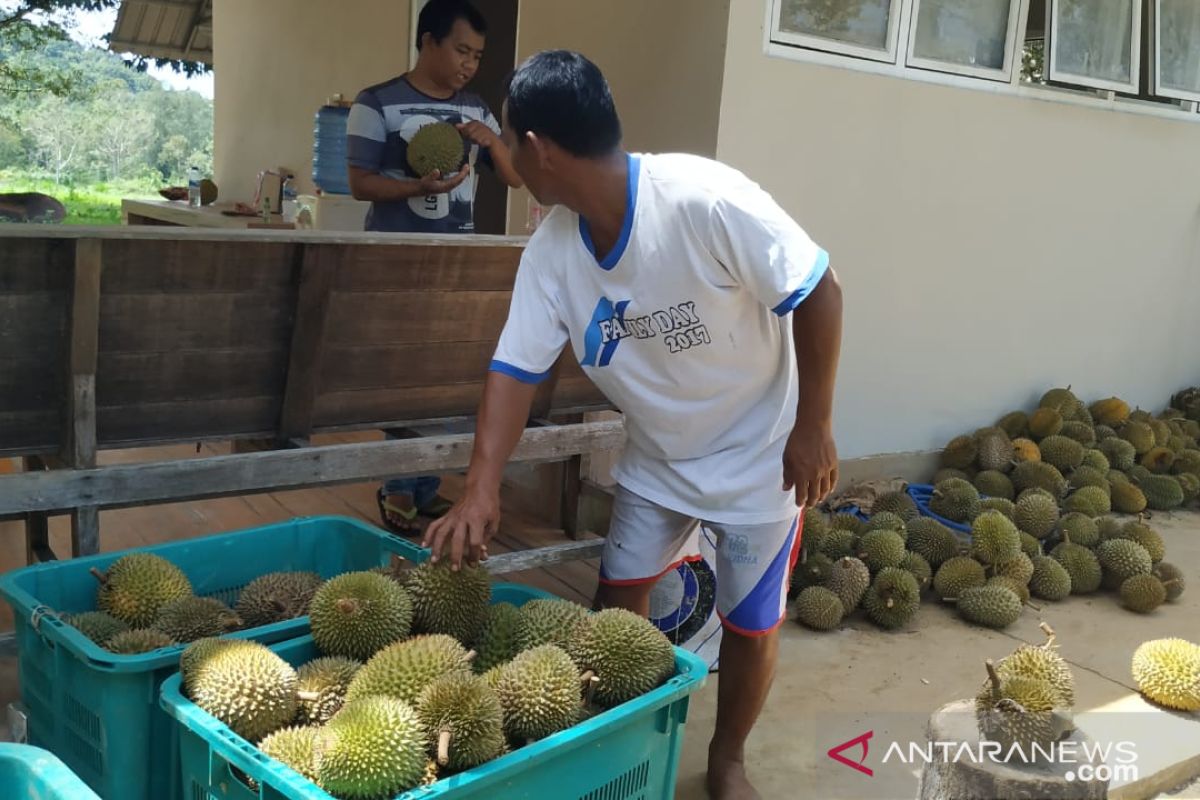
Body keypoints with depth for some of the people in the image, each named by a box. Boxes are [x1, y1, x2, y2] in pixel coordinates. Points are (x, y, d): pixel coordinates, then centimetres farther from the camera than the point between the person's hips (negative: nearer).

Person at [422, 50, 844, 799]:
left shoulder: (706, 199, -31)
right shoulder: (550, 251, -12)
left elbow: (819, 293, -23)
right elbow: (517, 368, -10)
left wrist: (814, 426, -19)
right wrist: (482, 489, -20)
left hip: (757, 453, -5)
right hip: (657, 456, 5)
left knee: (750, 622, 8)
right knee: (617, 598, 9)